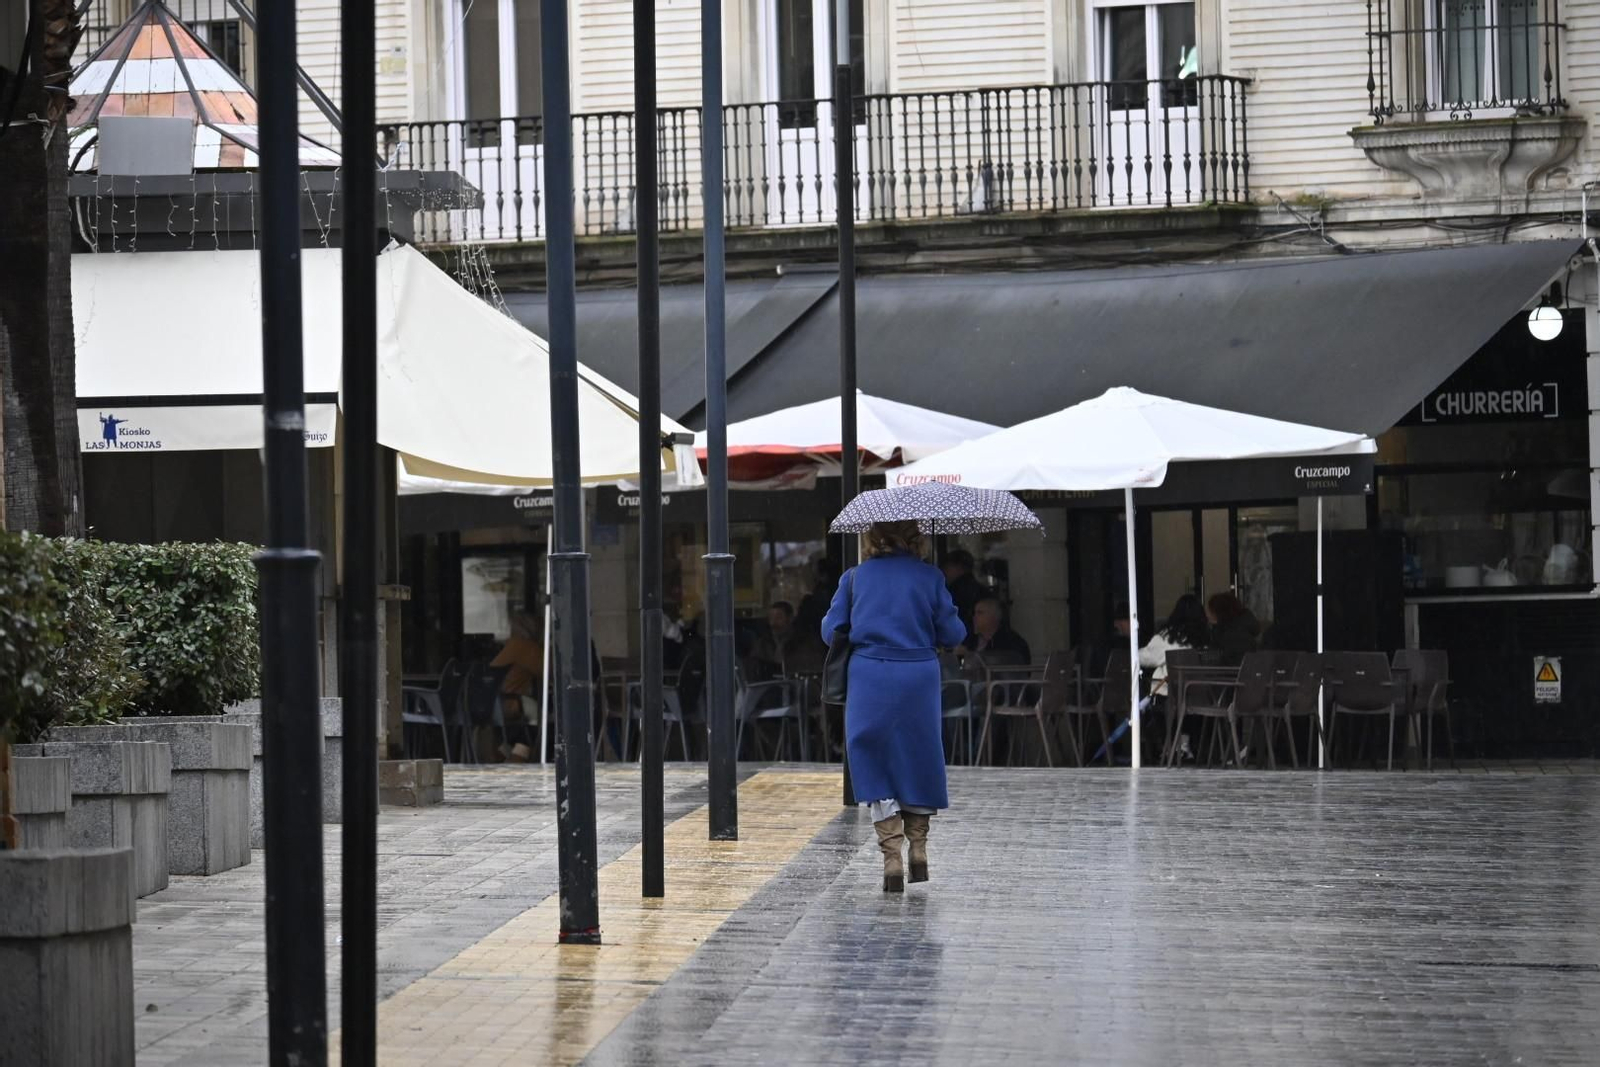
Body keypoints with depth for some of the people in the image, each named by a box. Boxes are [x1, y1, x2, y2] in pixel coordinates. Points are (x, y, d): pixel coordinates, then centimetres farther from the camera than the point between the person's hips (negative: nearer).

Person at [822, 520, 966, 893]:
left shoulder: (855, 578, 3)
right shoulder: (929, 577, 1)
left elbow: (831, 631, 3)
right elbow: (952, 635, -2)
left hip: (868, 679, 0)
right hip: (918, 680, 0)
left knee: (876, 765, 6)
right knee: (919, 761, 16)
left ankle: (892, 859, -3)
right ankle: (918, 851, 21)